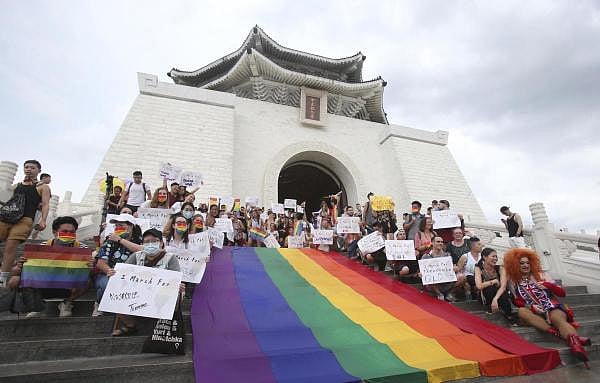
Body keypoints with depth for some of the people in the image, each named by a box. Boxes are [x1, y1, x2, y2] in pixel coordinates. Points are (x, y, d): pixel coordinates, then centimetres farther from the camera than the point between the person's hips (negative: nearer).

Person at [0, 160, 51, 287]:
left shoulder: (43, 187, 10)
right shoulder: (17, 185, 26)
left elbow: (45, 204, 0)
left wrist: (43, 220, -14)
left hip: (24, 219, -6)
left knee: (10, 246, -14)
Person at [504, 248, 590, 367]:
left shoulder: (540, 275, 9)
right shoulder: (513, 282, 11)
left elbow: (562, 293, 8)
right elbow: (517, 302, 9)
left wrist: (547, 285, -10)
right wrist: (531, 306, -9)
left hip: (553, 307, -1)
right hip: (535, 312, 1)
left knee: (558, 319, -35)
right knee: (522, 312, -32)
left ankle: (576, 344, -64)